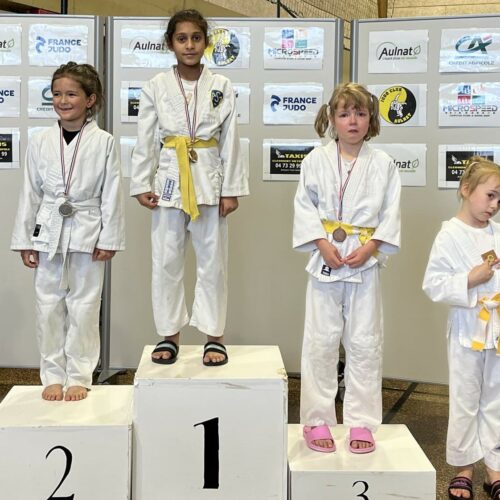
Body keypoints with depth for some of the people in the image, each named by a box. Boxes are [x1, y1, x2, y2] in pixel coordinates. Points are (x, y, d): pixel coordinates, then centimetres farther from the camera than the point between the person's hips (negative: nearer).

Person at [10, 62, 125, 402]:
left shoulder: (104, 142, -3)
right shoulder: (40, 142, 3)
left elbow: (111, 194, -3)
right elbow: (31, 193, 6)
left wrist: (109, 239, -6)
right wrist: (25, 241, 4)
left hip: (88, 235, -2)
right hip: (49, 235, 3)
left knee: (84, 309, 4)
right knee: (49, 308, 8)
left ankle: (79, 378, 17)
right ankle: (53, 376, 21)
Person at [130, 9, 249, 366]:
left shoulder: (221, 87, 2)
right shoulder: (156, 86, 2)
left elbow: (230, 142, 1)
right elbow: (145, 141, 3)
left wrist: (231, 188, -3)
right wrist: (141, 184, -2)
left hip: (209, 179, 0)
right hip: (169, 179, 1)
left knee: (213, 260, 5)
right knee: (167, 261, 6)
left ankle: (215, 336, 17)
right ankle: (170, 334, 20)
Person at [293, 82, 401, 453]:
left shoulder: (382, 164, 2)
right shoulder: (316, 160, 1)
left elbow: (391, 214, 1)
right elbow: (305, 206, 0)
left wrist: (370, 247, -11)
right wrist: (322, 244, -11)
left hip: (365, 263, 1)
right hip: (326, 260, 0)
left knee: (365, 343, 6)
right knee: (321, 342, 4)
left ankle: (362, 422, 18)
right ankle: (318, 420, 17)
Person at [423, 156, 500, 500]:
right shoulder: (450, 235, -11)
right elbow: (433, 285, -13)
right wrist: (470, 280, -21)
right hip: (468, 332, -4)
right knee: (465, 403, 8)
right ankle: (464, 468, 24)